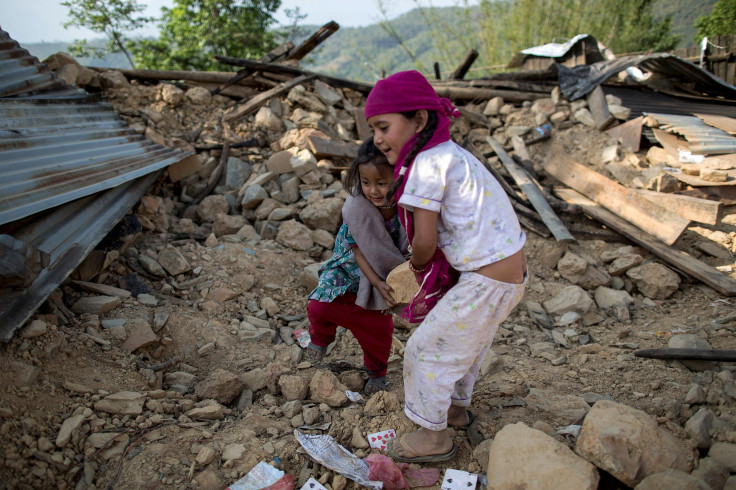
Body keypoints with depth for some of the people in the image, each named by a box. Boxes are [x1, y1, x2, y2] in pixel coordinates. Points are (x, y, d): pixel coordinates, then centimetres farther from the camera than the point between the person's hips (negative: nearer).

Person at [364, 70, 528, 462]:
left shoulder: (427, 164, -19)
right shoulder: (452, 153, 9)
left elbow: (425, 242, -17)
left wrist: (416, 266, 3)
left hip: (488, 282, -9)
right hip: (513, 270, 9)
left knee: (427, 350, 7)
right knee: (467, 342, 29)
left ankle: (433, 437, 24)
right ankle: (457, 407, 50)